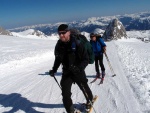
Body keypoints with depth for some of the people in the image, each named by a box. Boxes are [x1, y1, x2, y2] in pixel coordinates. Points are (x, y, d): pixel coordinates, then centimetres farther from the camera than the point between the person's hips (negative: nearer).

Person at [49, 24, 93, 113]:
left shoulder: (77, 44, -20)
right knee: (65, 94, -2)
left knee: (84, 88, 18)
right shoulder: (59, 45, -5)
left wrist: (79, 67, -33)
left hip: (78, 72, -3)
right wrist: (54, 70, 2)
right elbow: (58, 59, 12)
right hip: (66, 72, 3)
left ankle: (90, 100, 51)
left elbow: (86, 59, -17)